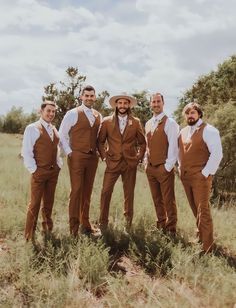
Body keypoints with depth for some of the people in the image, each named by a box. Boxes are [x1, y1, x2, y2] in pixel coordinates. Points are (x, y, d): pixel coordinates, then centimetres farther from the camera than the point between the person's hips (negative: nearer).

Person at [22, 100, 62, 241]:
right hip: (39, 171, -6)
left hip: (53, 171, 6)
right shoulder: (32, 128, -8)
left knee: (49, 202, 14)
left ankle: (47, 229, 27)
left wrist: (59, 164, 10)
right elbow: (26, 152, -11)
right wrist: (34, 170, -13)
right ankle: (29, 235, 6)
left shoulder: (54, 129, 12)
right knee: (35, 204, -3)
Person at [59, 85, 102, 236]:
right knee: (76, 191, -6)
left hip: (93, 157, 5)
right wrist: (69, 152, -6)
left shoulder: (98, 116, 11)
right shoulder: (73, 113, -4)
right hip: (77, 156, -5)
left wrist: (98, 150, 8)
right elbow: (62, 134, -1)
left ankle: (85, 223, 20)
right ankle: (74, 226, 3)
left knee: (88, 191, 10)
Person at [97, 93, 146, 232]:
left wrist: (139, 158, 4)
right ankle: (103, 223, 4)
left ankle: (128, 223, 17)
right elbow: (100, 141, 10)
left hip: (130, 164, 1)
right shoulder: (107, 121, 3)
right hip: (112, 163, -1)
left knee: (129, 194, 6)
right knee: (106, 192, -8)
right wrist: (104, 156, 1)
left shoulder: (136, 122, 5)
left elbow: (142, 143, 12)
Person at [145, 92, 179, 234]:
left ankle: (171, 230, 8)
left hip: (164, 168, -6)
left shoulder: (170, 123, -8)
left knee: (168, 200, -2)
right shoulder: (148, 124, 14)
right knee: (157, 200, 13)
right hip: (150, 168, 7)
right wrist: (147, 163, 11)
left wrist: (168, 166, -15)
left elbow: (173, 146, -12)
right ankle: (161, 226, 23)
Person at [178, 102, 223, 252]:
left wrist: (206, 173, -16)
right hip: (185, 177, 7)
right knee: (195, 210, 15)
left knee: (203, 211, -6)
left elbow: (217, 154, -15)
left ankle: (206, 247, 0)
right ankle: (200, 237, 28)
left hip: (200, 177, -7)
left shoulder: (208, 130, -9)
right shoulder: (183, 131, 13)